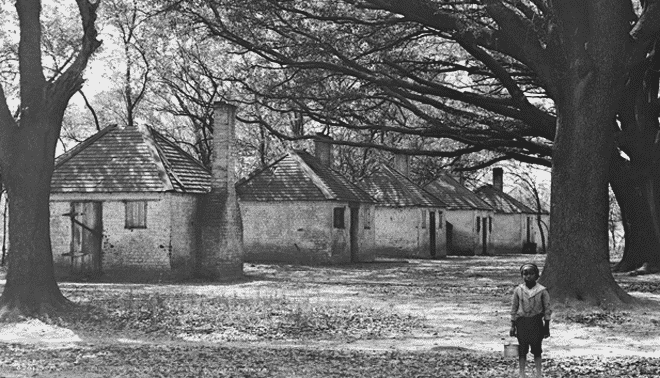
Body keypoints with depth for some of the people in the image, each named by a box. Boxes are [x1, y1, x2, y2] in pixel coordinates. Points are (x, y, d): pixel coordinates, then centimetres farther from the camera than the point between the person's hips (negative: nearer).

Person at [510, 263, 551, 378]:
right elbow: (514, 309, 8)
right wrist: (513, 326, 5)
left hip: (536, 322, -1)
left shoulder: (542, 290, -2)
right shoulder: (518, 290, 2)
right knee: (522, 350, 2)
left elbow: (547, 309, 2)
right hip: (522, 322, 1)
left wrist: (547, 326, 0)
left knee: (537, 350, 4)